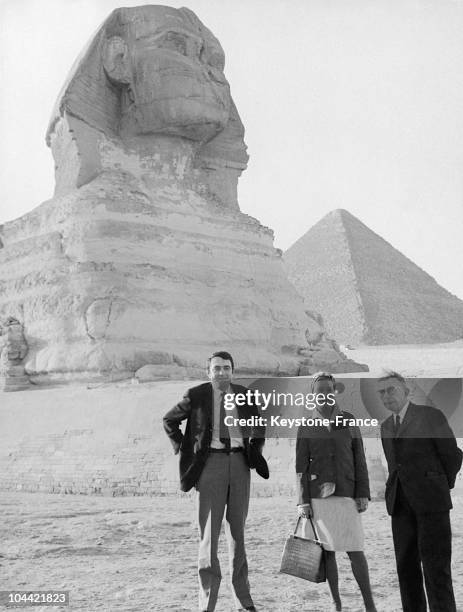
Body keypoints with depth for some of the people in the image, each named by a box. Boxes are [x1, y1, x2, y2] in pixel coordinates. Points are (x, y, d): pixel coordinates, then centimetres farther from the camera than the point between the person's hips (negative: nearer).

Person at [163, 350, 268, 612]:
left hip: (239, 462, 3)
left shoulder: (245, 395, 6)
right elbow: (169, 421, 10)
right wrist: (185, 448, 3)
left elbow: (258, 424, 24)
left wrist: (255, 450, 11)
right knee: (209, 529, -5)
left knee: (237, 529, 10)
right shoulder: (197, 396, -2)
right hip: (211, 461, -3)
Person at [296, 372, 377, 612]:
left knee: (355, 551, -5)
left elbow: (359, 460, 7)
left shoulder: (349, 421, 8)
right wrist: (302, 501, -3)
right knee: (327, 550, 4)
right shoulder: (306, 428, 5)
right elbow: (301, 467, 3)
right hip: (317, 497, 0)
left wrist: (363, 494, 0)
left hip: (346, 495, 0)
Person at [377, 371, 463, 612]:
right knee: (406, 566, 5)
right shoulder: (386, 426, 16)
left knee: (436, 568, -7)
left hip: (430, 502, -5)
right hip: (400, 505, 6)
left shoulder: (430, 416, -2)